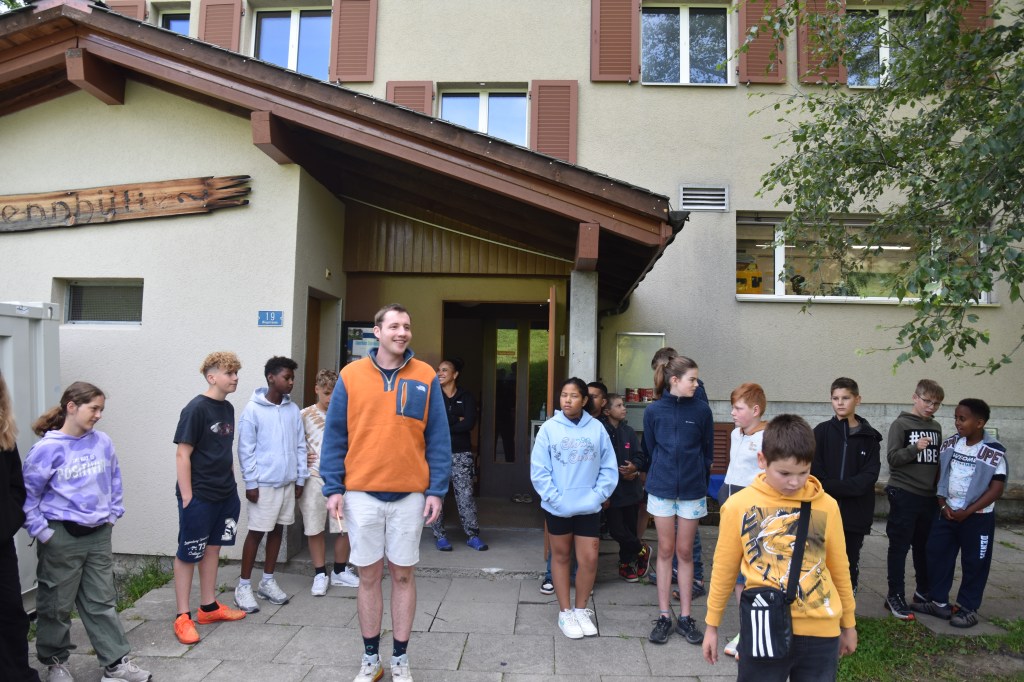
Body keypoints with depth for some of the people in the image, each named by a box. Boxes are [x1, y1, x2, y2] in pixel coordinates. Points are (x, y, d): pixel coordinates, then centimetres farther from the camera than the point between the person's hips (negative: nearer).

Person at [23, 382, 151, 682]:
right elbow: (28, 495, -8)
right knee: (57, 605, 11)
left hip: (98, 535, 4)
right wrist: (41, 531, -10)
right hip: (61, 537, -4)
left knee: (102, 602, 10)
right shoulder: (47, 448, -13)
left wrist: (113, 514, 8)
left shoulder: (103, 442, -1)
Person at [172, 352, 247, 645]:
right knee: (188, 554, 4)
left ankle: (208, 607, 28)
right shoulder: (196, 409, -14)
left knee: (212, 548, 16)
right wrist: (186, 498, -16)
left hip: (224, 494, 8)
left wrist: (232, 482, 15)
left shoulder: (227, 408, 8)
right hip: (199, 496, -8)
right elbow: (182, 455, -15)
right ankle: (183, 616, 15)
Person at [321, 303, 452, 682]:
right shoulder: (351, 375, 0)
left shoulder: (426, 377, 0)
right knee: (368, 575, 11)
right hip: (361, 493, 0)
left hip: (410, 495, 0)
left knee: (403, 574, 10)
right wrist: (333, 488, -3)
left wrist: (437, 490, -5)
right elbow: (335, 435, 2)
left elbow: (438, 437, 0)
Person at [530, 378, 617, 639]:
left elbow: (609, 468, -2)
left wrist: (597, 496, -11)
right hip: (557, 508, -1)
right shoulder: (549, 428, -9)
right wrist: (554, 498, -15)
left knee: (589, 560, 4)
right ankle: (565, 613, 28)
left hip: (588, 508, 1)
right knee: (560, 557, 14)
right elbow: (538, 470, -9)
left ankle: (581, 610, 27)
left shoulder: (597, 428, -5)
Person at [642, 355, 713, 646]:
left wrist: (698, 476, 9)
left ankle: (685, 616, 19)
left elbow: (707, 451, 7)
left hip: (692, 490, 0)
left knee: (685, 552, 8)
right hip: (662, 488, 0)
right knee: (665, 550, 8)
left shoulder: (701, 410, -3)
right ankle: (664, 616, 17)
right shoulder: (654, 411, -3)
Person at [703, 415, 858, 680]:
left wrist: (848, 624, 18)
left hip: (821, 632, 2)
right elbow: (724, 569, 3)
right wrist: (712, 624, 9)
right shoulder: (738, 505, -7)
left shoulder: (826, 506, -3)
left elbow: (839, 569, 10)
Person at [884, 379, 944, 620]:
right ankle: (895, 596, 6)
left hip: (929, 496, 6)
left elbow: (937, 459, 19)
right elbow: (892, 457, -11)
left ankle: (924, 591, 29)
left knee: (926, 546, 15)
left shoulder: (935, 427, 12)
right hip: (904, 494, -6)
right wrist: (915, 448, -26)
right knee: (899, 546, 0)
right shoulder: (901, 424, -6)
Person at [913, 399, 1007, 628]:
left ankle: (968, 609, 20)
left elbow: (997, 488, -13)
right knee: (937, 555, 8)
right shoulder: (949, 444, 1)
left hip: (978, 517, -5)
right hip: (947, 513, 5)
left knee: (974, 563, 6)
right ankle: (938, 602, 21)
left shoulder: (994, 452, -12)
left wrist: (967, 512, -16)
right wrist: (943, 505, -4)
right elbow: (939, 475, 7)